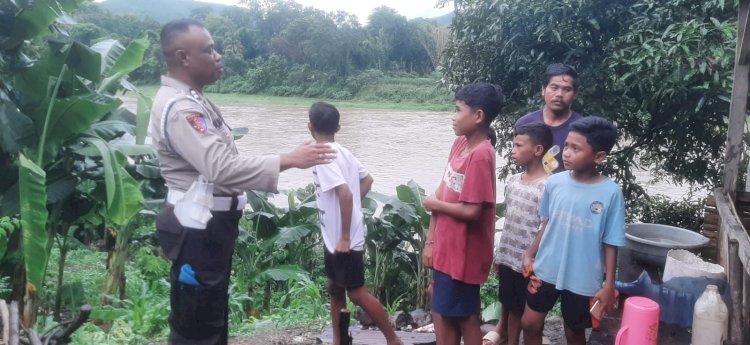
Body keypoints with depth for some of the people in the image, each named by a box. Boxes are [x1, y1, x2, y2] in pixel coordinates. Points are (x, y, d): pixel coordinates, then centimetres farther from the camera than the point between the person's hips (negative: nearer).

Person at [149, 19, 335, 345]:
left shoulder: (191, 99, 12)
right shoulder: (179, 108, -22)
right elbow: (222, 168, -32)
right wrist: (289, 160, -30)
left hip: (210, 222, 11)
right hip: (196, 227, -10)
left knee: (212, 312, 22)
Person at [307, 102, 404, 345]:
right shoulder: (342, 152, 6)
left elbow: (345, 193, -31)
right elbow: (367, 180, 18)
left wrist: (345, 237, -25)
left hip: (344, 239, -9)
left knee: (357, 294, 1)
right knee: (335, 288, 17)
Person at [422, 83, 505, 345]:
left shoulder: (481, 155, -22)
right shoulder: (460, 144, 4)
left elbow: (472, 211, -25)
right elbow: (441, 193, 5)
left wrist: (434, 205, -8)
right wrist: (431, 240, 4)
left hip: (464, 252, -8)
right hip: (447, 248, 8)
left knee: (465, 318, 8)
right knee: (444, 315, 19)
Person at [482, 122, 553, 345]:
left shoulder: (547, 187, -18)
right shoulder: (512, 181, 3)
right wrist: (499, 255, 14)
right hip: (508, 256, 6)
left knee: (520, 309, 10)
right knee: (507, 302, 25)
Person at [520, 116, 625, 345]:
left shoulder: (611, 193, -15)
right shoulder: (554, 182, -7)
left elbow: (611, 244, -10)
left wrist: (609, 285, -9)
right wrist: (530, 254, 6)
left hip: (582, 279, -3)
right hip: (546, 270, 3)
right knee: (530, 324, 11)